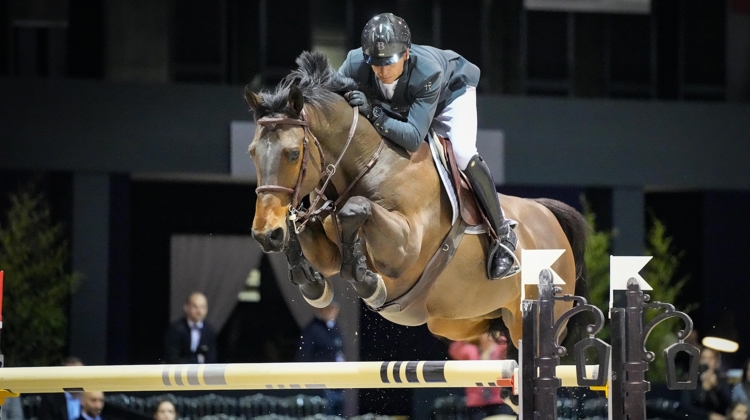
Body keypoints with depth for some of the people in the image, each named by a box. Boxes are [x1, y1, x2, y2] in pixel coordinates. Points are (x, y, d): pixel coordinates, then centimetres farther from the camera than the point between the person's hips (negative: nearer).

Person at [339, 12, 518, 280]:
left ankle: (503, 234, -14)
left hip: (452, 90, -5)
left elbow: (413, 139, -48)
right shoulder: (357, 64, -35)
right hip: (398, 104, 5)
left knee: (463, 153, -26)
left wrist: (374, 114, -58)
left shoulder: (427, 72, -46)